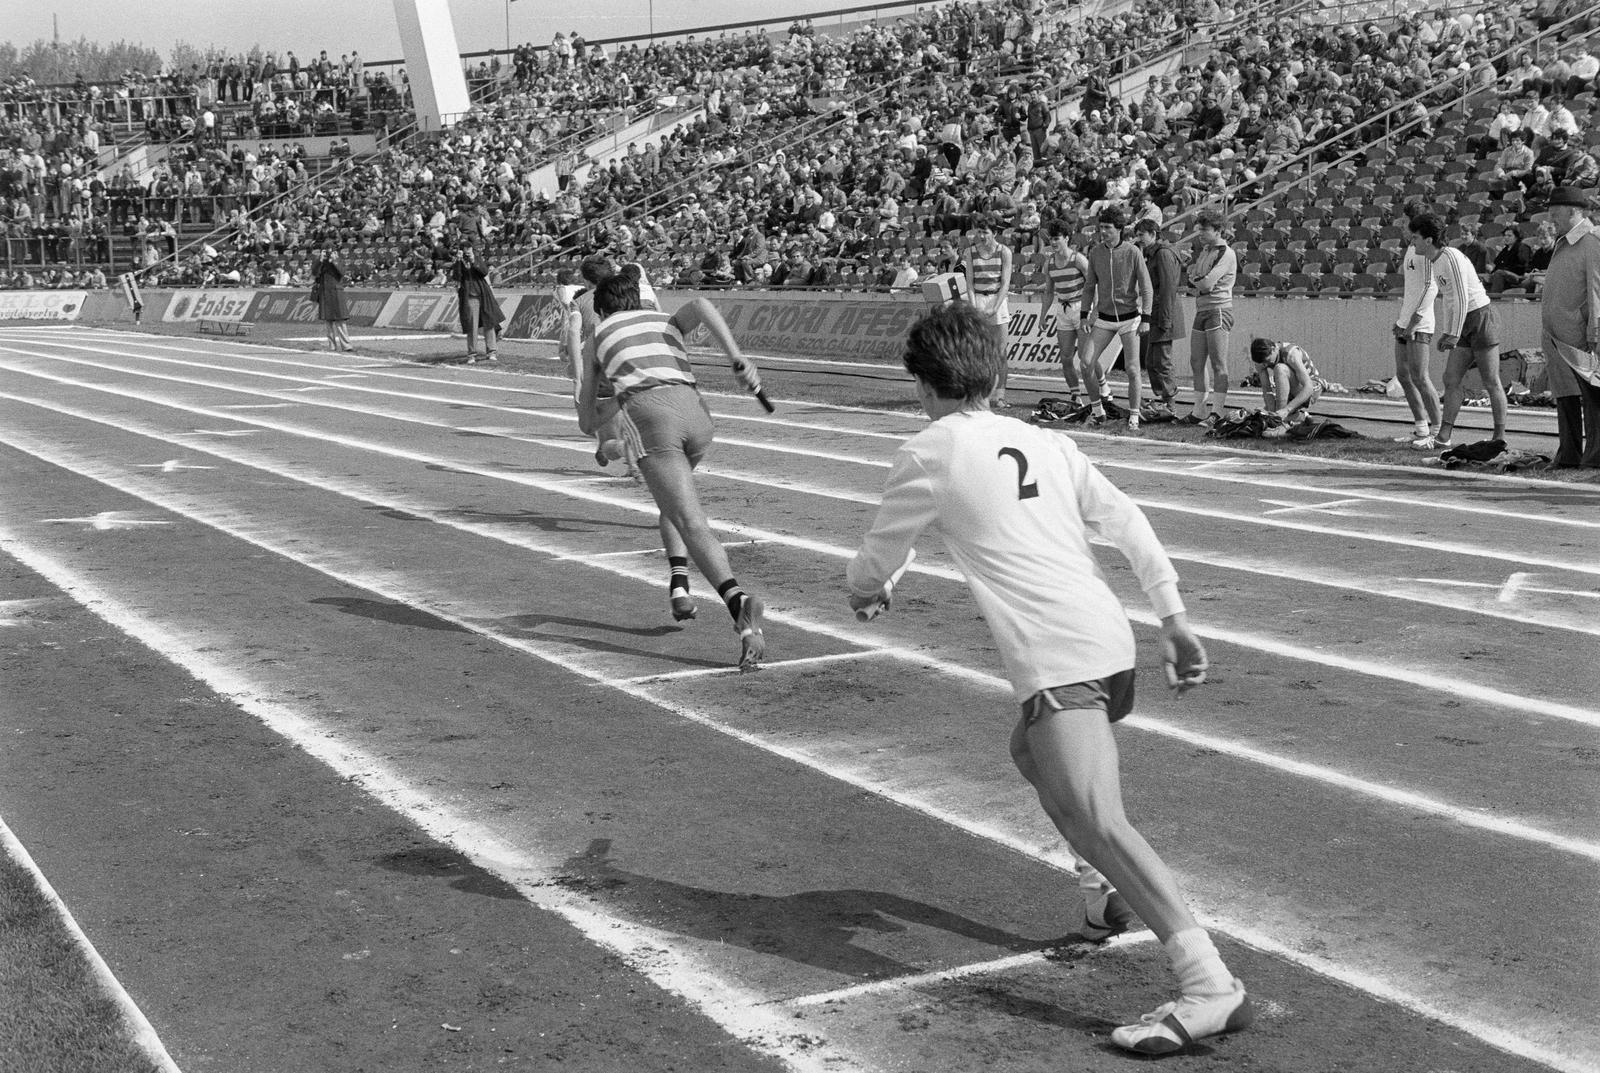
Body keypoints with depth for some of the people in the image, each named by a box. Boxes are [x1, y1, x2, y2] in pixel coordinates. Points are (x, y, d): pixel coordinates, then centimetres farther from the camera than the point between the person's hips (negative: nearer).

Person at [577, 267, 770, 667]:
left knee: (693, 525, -15)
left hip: (650, 417, -4)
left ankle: (738, 603, -38)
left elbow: (587, 423, 29)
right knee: (675, 497, 33)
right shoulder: (669, 321, 31)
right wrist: (736, 356, -3)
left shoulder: (596, 338, 27)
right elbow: (701, 305, 5)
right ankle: (678, 584, 15)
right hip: (695, 411, 4)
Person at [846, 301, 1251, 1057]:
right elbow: (1128, 526, 13)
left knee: (1096, 822, -20)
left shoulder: (928, 454, 3)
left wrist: (865, 587, 37)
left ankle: (1209, 984, -33)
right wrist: (1174, 620, 12)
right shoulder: (1050, 445, 19)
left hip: (1056, 662, -9)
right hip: (1113, 645, 9)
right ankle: (1108, 897, 33)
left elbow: (875, 564, 14)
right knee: (1031, 752, 34)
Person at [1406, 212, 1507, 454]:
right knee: (1451, 379, 3)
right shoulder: (1435, 262, 13)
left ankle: (1500, 438, 2)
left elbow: (1462, 298, -19)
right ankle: (1443, 438, 1)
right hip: (1465, 325, 10)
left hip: (1481, 316, -10)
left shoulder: (1451, 257, -16)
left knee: (1491, 382, -4)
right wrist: (1444, 333, 18)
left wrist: (1454, 334, -18)